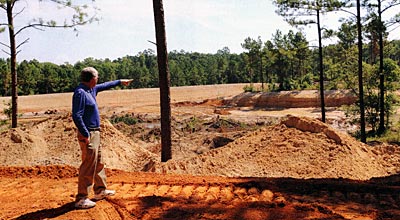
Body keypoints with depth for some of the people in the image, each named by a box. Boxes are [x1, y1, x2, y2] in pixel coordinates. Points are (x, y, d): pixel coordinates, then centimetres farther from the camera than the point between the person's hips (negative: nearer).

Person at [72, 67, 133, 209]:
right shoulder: (80, 92, -18)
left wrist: (120, 82, 40)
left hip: (95, 133, 11)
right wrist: (86, 135, -24)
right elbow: (76, 116, -24)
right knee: (88, 167, -7)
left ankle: (100, 190, 33)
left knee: (98, 163, 20)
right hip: (88, 134, -11)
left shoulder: (91, 89, 11)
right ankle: (81, 199, 0)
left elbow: (104, 86, 31)